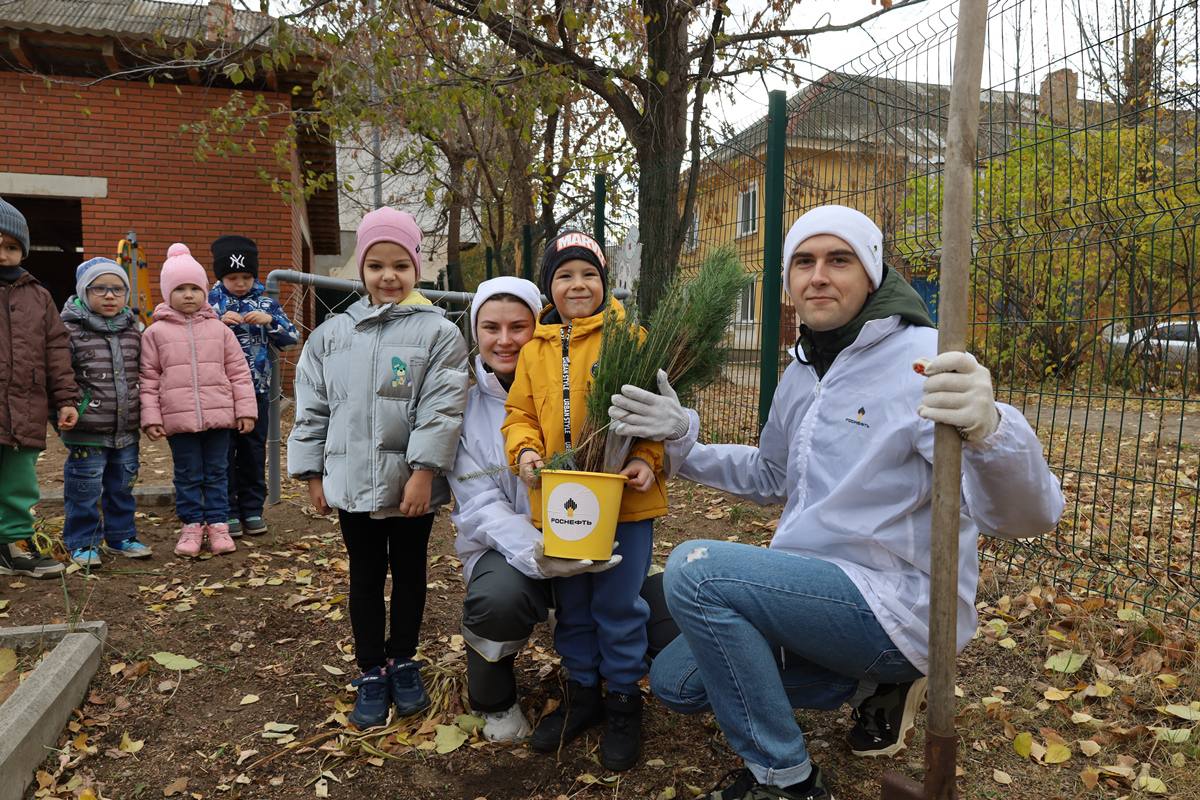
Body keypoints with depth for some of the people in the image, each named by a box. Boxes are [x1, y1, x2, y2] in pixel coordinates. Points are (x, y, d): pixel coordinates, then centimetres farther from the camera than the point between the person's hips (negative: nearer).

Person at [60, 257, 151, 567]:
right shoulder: (70, 329, -8)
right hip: (87, 430, -5)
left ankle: (121, 536, 30)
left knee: (123, 485, 16)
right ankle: (82, 543, 19)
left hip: (127, 427, 5)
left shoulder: (132, 329, 9)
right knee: (85, 488, 3)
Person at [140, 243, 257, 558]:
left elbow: (238, 372, 6)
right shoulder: (155, 332, 4)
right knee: (188, 475, 8)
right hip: (179, 419, -1)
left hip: (219, 415, 1)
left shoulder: (219, 329, 6)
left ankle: (218, 525, 17)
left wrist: (246, 410, 1)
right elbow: (149, 378, 4)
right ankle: (192, 526, 20)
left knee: (217, 473, 8)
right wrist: (151, 418, -2)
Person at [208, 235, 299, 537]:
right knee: (224, 452, 7)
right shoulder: (210, 302, -1)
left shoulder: (266, 302, 3)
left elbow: (292, 338, 1)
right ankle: (228, 511, 17)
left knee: (254, 451, 11)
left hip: (257, 390, 1)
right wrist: (218, 323, -18)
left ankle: (252, 509, 22)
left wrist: (270, 321, -16)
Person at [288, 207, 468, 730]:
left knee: (409, 571, 14)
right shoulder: (331, 335, 5)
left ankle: (403, 663, 33)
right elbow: (312, 408, 8)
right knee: (366, 576, 13)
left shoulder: (438, 332, -7)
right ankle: (371, 675, 27)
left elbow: (441, 409, -13)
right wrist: (313, 474, 6)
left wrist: (423, 473, -19)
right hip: (352, 482, 3)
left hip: (410, 483, -2)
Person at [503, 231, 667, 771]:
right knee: (571, 607, 17)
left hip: (623, 499, -4)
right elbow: (520, 413, 9)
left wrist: (646, 459, -22)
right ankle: (582, 693, 36)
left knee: (618, 607, 7)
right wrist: (525, 450, -11)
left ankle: (623, 702, 27)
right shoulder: (534, 349, 8)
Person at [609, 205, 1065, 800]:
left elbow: (1027, 515, -26)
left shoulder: (922, 361, -18)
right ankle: (872, 685, 15)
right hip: (816, 590, 9)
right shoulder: (801, 374, 8)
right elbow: (771, 478, 22)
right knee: (675, 681, 11)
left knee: (695, 569, -26)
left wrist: (989, 430, -50)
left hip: (897, 607, -8)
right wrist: (681, 437, 8)